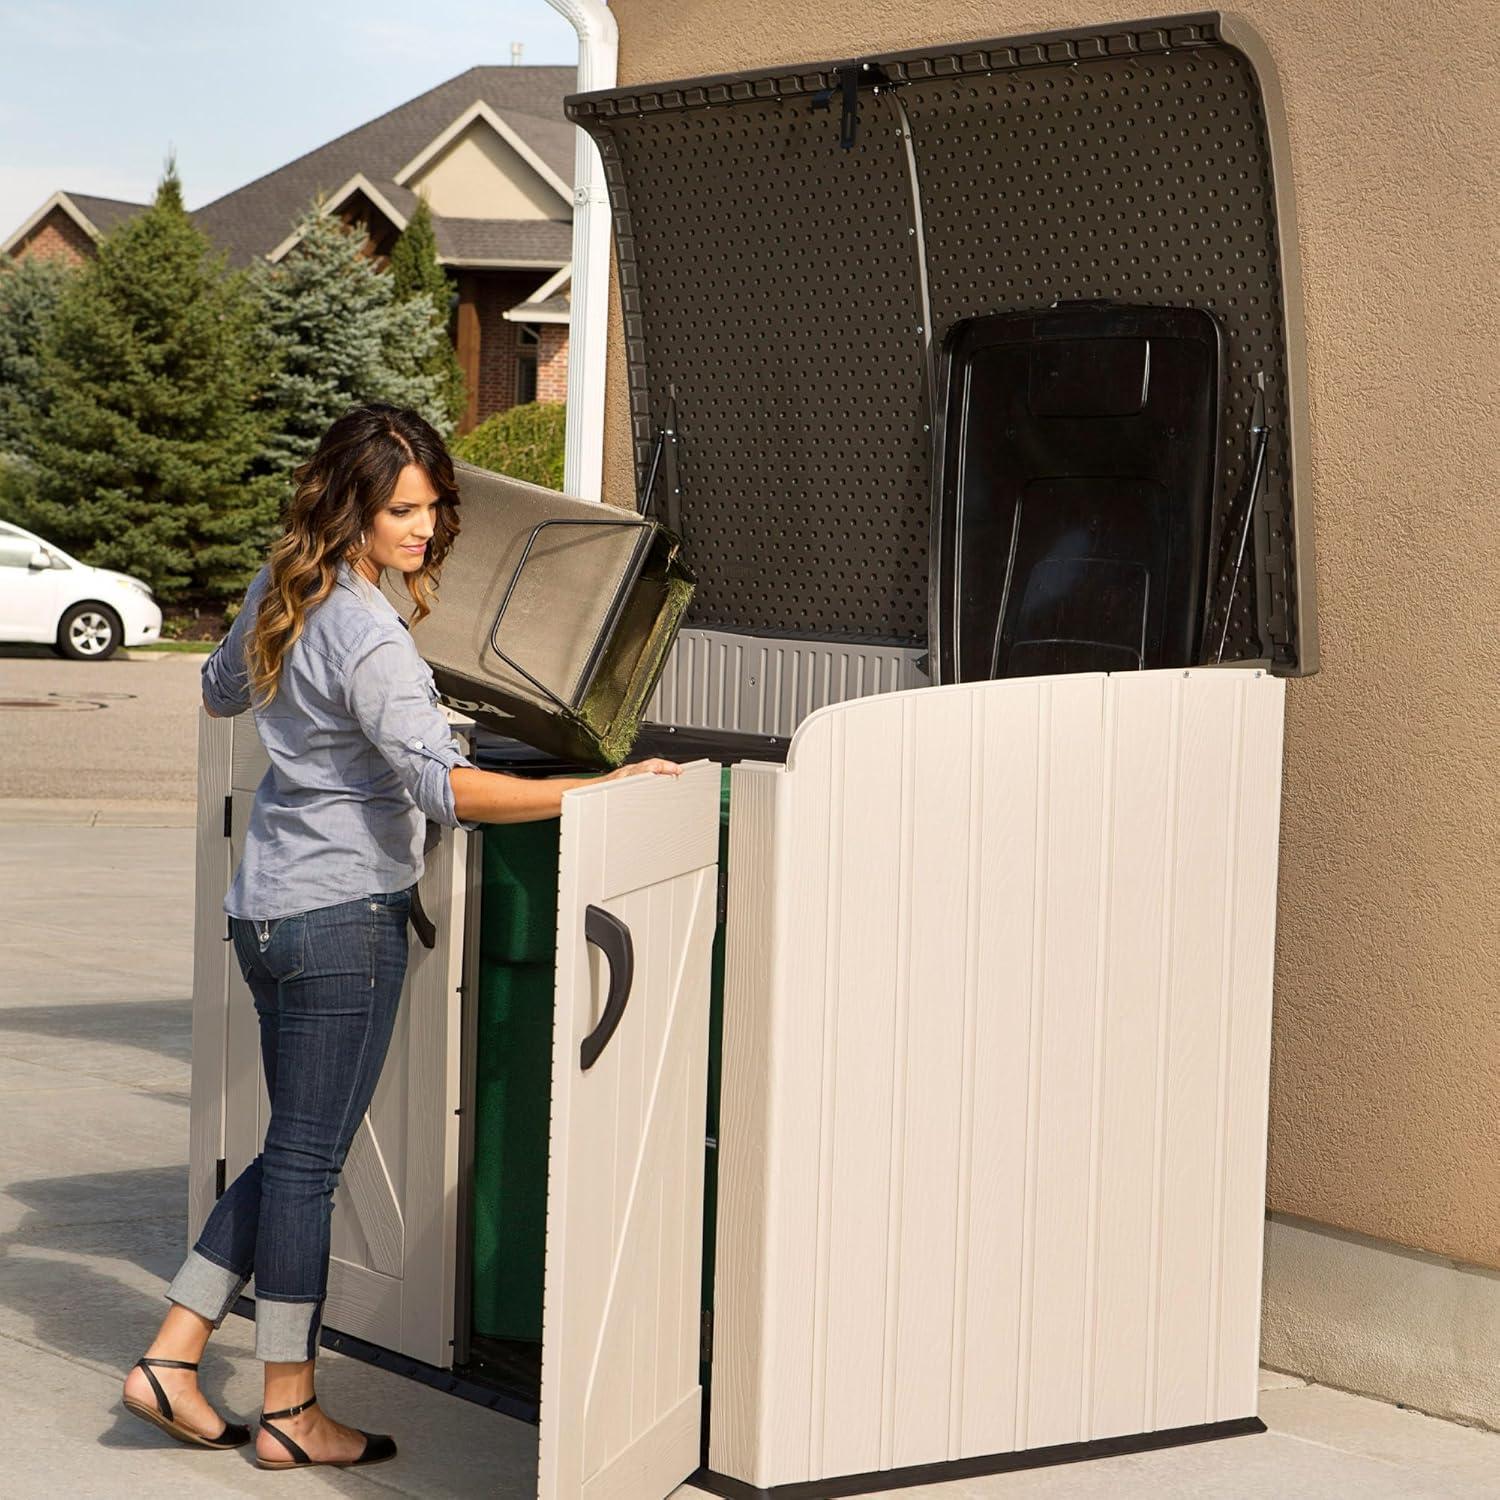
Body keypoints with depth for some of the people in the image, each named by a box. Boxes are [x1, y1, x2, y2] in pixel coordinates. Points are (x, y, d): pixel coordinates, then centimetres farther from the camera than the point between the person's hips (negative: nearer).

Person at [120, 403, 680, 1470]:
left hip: (268, 909, 9)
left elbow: (221, 691, 29)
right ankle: (290, 1416, 9)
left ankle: (172, 1359, 16)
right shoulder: (367, 636, -20)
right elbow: (442, 786, -32)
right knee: (308, 1161, 0)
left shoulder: (282, 595, 9)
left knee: (295, 1153, 17)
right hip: (343, 917, -9)